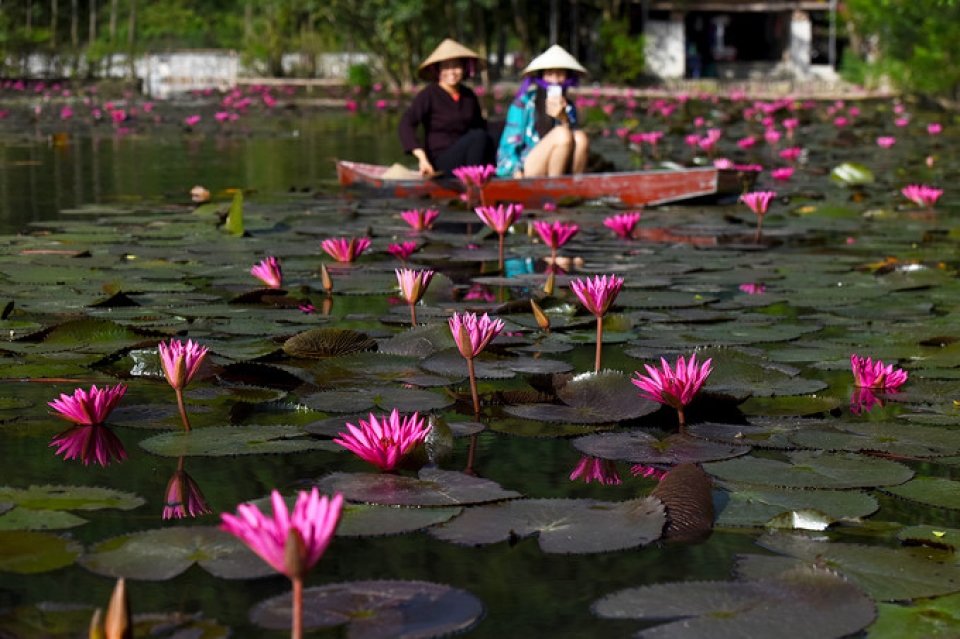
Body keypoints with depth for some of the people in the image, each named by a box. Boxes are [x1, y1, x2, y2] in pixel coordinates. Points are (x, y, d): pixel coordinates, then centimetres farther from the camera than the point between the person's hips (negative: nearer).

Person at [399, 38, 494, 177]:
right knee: (479, 136, -28)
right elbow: (406, 124, -17)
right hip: (441, 161, -6)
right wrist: (422, 158, -29)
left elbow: (480, 125, 20)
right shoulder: (429, 94, -6)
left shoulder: (468, 95, 13)